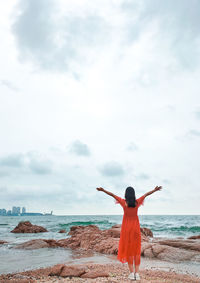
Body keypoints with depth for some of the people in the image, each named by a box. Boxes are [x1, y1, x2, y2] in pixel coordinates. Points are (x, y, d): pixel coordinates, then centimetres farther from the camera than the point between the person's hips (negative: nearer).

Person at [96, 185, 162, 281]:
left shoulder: (124, 202, -8)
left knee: (128, 249, 5)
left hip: (126, 227, -1)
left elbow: (112, 195, -4)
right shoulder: (137, 202, -3)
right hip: (136, 227, 2)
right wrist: (155, 190, 18)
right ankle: (137, 273, 6)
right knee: (137, 250, 8)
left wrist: (103, 190, 2)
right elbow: (146, 194, 8)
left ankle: (132, 273, 4)